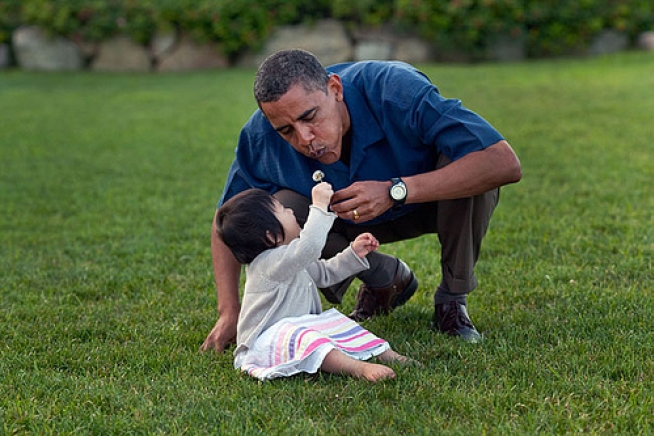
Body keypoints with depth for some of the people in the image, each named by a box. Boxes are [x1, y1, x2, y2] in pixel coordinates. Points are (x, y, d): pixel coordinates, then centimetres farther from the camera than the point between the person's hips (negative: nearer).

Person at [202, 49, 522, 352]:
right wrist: (229, 312, -22)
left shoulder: (396, 91, -37)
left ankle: (452, 299, -11)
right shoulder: (261, 135, -26)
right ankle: (386, 279, 3)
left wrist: (396, 191, -48)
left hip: (432, 201, -3)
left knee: (466, 164, -36)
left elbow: (506, 164, -43)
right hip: (353, 219, 3)